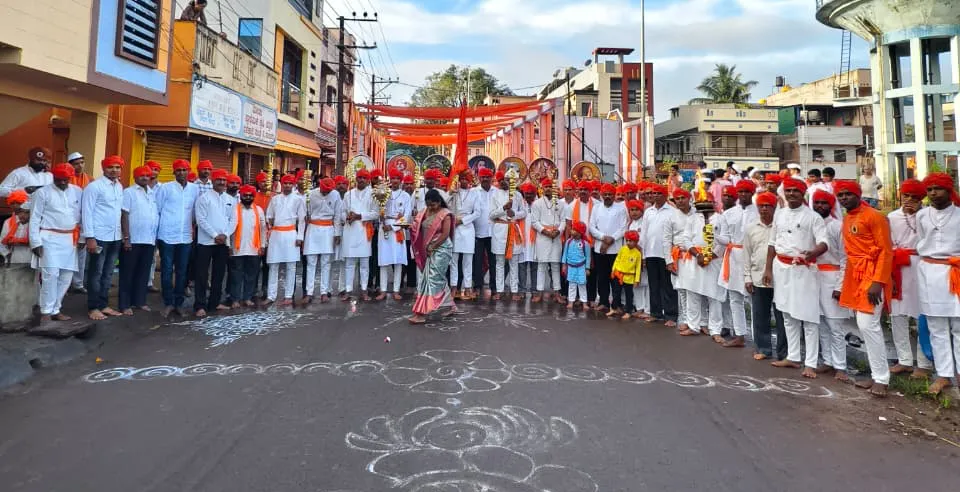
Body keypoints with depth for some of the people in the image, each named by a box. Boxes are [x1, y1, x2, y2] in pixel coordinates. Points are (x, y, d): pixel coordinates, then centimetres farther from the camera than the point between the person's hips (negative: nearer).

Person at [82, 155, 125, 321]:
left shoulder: (120, 187, 10)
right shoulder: (94, 186, -8)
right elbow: (86, 212, -11)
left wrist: (124, 234, 7)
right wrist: (90, 237, -15)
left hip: (115, 237, 6)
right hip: (99, 237, -6)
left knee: (108, 274, 13)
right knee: (95, 274, 3)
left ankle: (103, 305, 23)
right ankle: (93, 307, 12)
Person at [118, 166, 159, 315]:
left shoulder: (153, 194, 13)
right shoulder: (129, 192, -3)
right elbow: (124, 216, -8)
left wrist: (156, 237, 11)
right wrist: (126, 238, -14)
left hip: (150, 240, 5)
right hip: (133, 240, -5)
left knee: (144, 272, 12)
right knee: (128, 273, 2)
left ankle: (140, 301, 21)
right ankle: (125, 304, 8)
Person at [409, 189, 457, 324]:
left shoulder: (445, 214, -11)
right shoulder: (425, 211, 8)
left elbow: (445, 234, -16)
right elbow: (418, 228, 8)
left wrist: (432, 247, -14)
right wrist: (410, 225, -13)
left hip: (441, 250, -7)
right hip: (428, 250, 7)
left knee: (433, 279, -7)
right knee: (439, 279, 12)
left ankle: (422, 313, -7)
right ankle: (452, 306, 24)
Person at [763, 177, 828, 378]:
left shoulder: (813, 216, -6)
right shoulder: (779, 214, 10)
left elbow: (824, 243, -16)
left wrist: (813, 253, -38)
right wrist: (768, 269, 9)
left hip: (804, 269, -5)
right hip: (781, 268, 5)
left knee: (808, 317, -3)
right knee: (788, 315, 13)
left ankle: (811, 363, 3)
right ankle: (793, 357, 24)